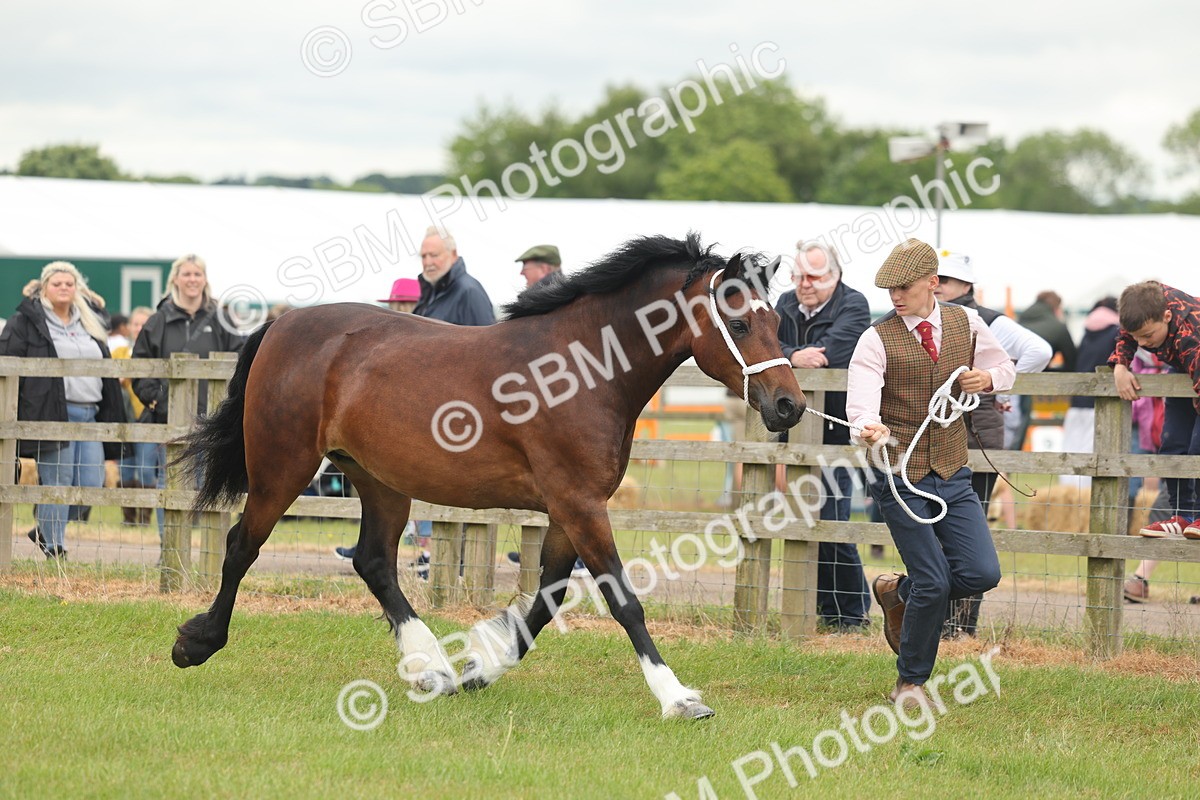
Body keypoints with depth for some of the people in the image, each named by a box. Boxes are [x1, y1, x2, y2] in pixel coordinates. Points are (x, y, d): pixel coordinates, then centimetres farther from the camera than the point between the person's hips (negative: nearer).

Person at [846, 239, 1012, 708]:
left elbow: (1005, 368, 19)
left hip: (953, 475, 4)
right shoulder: (877, 340, -9)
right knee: (934, 584, -10)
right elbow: (861, 404, -21)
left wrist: (987, 378, -5)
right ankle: (910, 682, 11)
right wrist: (869, 430, -45)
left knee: (981, 574, -7)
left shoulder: (966, 324, 4)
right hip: (900, 476, -4)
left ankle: (899, 594, 22)